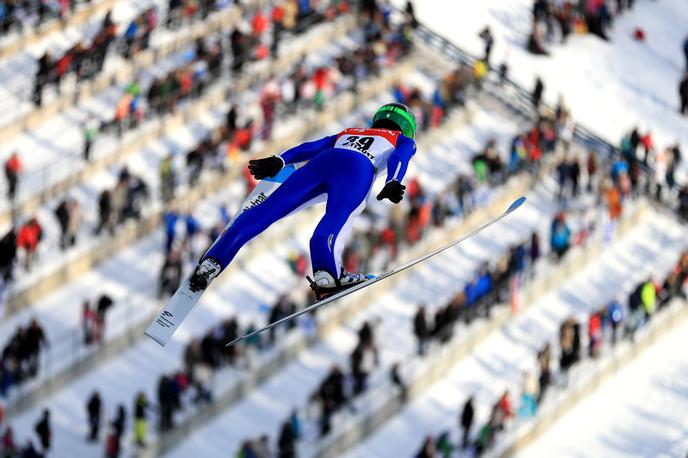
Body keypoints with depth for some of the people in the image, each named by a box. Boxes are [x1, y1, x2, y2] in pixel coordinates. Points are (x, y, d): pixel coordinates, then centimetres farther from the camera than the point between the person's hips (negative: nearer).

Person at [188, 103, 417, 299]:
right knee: (334, 221, -30)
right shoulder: (404, 141, 33)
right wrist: (393, 184, -8)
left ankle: (211, 262, -16)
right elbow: (400, 158, 9)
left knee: (267, 210, -3)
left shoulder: (346, 133, 43)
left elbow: (312, 147, 27)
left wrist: (278, 161, 16)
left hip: (322, 160, 3)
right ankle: (325, 274, -56)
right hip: (357, 169, -3)